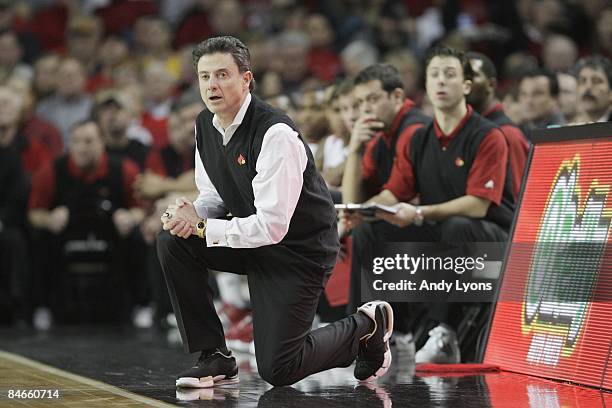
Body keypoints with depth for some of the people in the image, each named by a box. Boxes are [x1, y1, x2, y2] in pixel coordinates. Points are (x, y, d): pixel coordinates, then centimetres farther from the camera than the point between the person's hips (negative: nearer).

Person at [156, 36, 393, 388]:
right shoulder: (206, 125, -2)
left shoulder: (276, 134, -28)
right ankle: (214, 357, -3)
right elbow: (214, 195, 10)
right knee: (172, 242, -15)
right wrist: (193, 214, -15)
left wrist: (201, 226, -24)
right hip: (251, 240, 8)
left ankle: (365, 326, 17)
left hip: (298, 249, -7)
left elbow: (272, 226, -30)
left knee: (277, 369, -10)